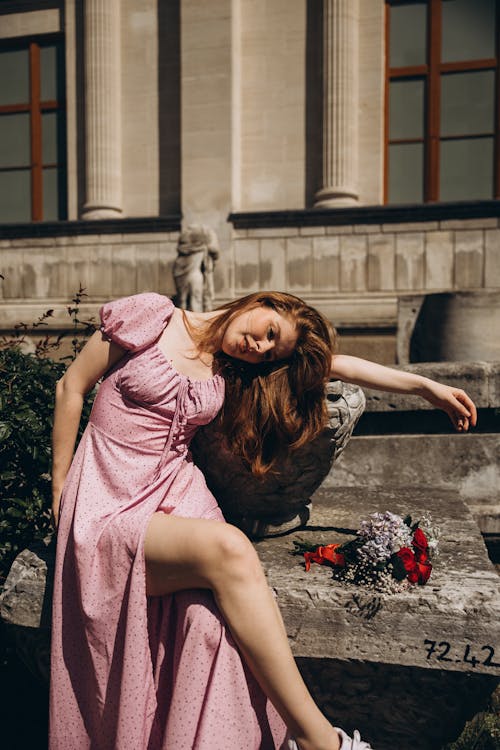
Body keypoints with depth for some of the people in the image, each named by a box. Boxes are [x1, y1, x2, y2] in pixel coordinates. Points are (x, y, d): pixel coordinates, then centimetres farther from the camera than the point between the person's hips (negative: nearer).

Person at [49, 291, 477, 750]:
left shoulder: (231, 371, 9)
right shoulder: (152, 316, -3)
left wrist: (428, 387, 10)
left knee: (214, 610, -29)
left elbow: (338, 364, 10)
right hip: (113, 506, -4)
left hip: (177, 492, 5)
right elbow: (71, 388, 2)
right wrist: (60, 494, 3)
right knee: (229, 549, -31)